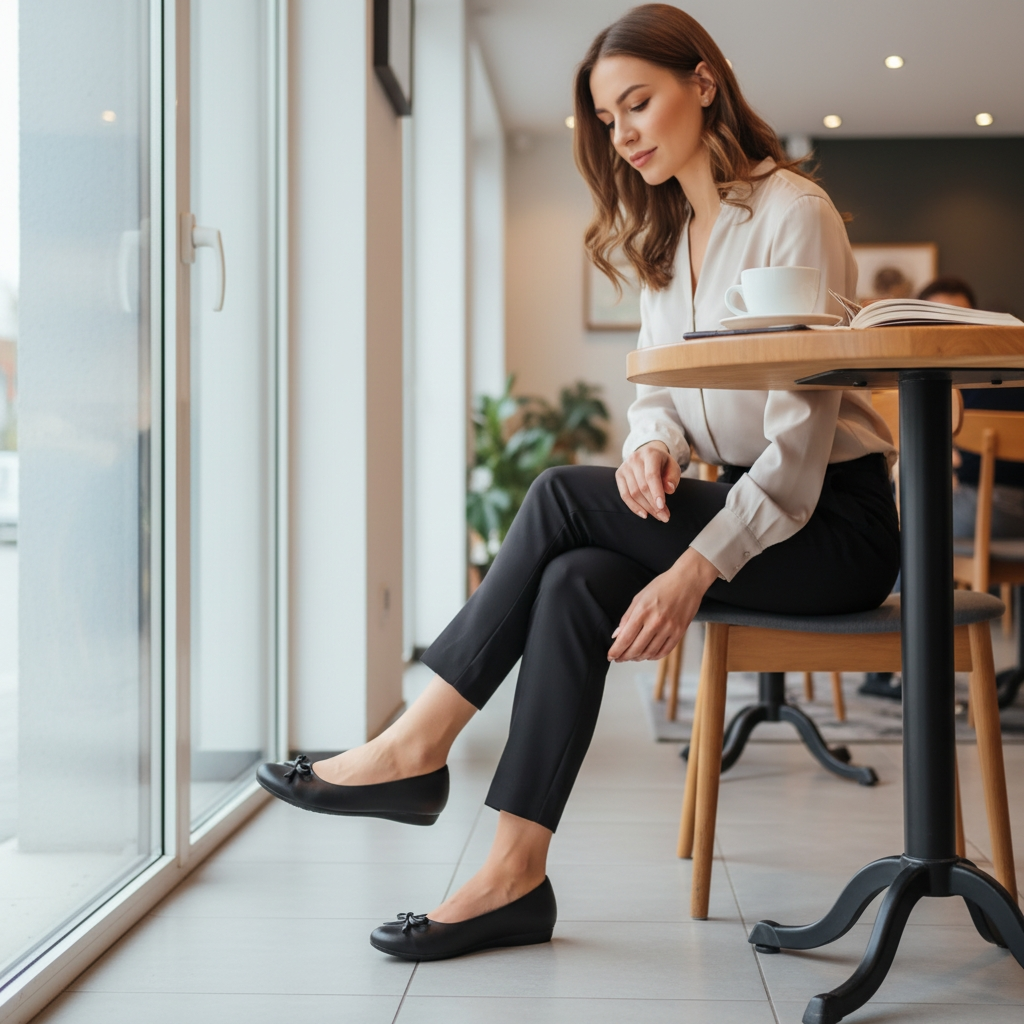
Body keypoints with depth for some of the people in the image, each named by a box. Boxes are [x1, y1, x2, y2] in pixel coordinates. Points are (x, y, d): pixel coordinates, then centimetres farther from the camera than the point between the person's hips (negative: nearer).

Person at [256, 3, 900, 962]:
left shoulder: (792, 214, -12)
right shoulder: (664, 236, 13)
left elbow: (802, 434, -19)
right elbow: (657, 386, 11)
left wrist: (696, 569, -27)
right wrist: (652, 439, -15)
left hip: (830, 518, -7)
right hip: (745, 503, 7)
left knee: (565, 496, -23)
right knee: (574, 583, -22)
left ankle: (419, 747, -16)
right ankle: (514, 877, -24)